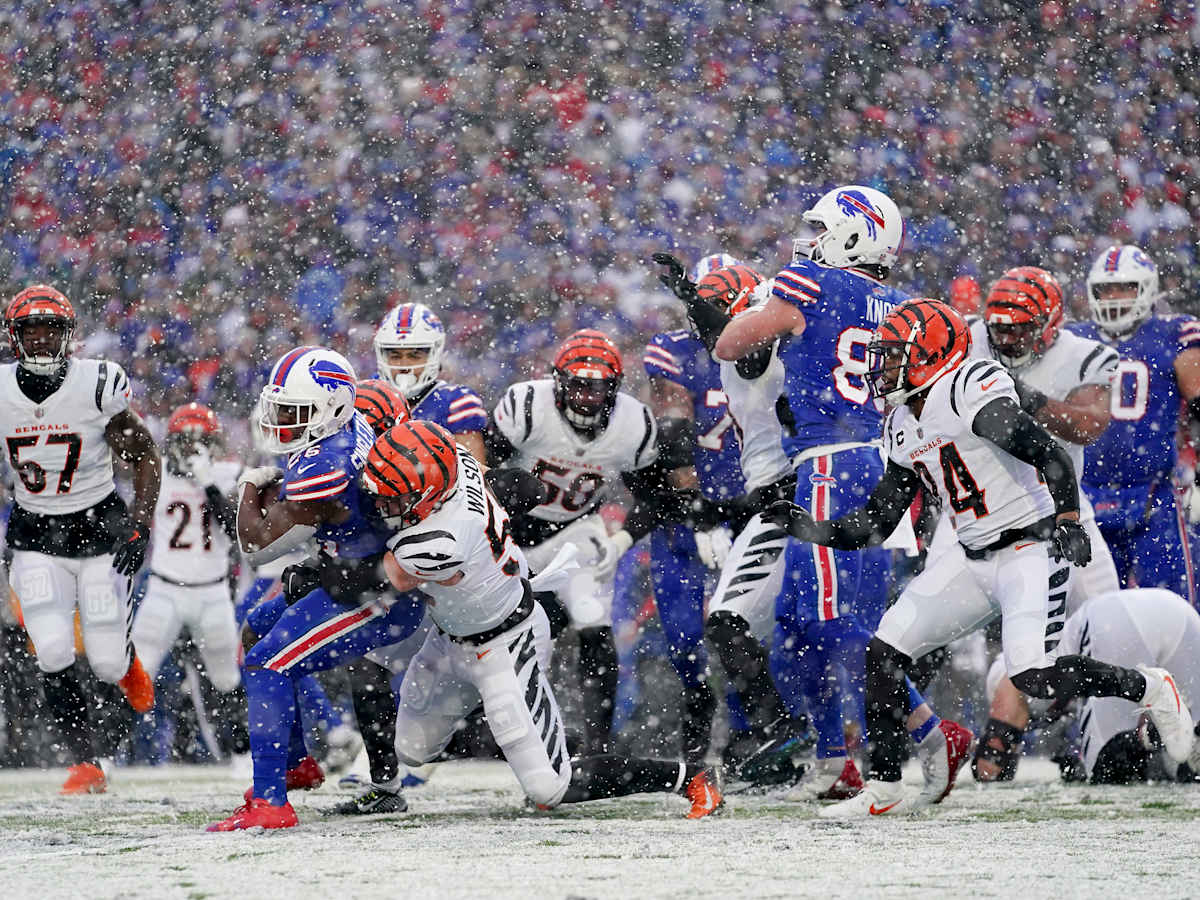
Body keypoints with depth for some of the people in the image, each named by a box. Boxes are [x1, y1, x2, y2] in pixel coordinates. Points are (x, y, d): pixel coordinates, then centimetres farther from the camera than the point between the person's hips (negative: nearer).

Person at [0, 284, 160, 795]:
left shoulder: (97, 386, -14)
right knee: (53, 653, -16)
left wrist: (141, 527, -16)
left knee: (106, 663, -3)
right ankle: (84, 764, -2)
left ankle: (125, 660, 36)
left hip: (100, 526, -2)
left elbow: (145, 458, -6)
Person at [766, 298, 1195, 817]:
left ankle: (1150, 690, 2)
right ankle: (884, 787, 9)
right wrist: (811, 529, 3)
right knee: (883, 652, -3)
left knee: (1034, 677, -23)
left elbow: (1046, 452, -26)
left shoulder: (972, 388, -15)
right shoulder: (903, 429, 12)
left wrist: (1068, 520, -38)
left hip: (1032, 548, -8)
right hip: (973, 559, 8)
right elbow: (875, 523, 16)